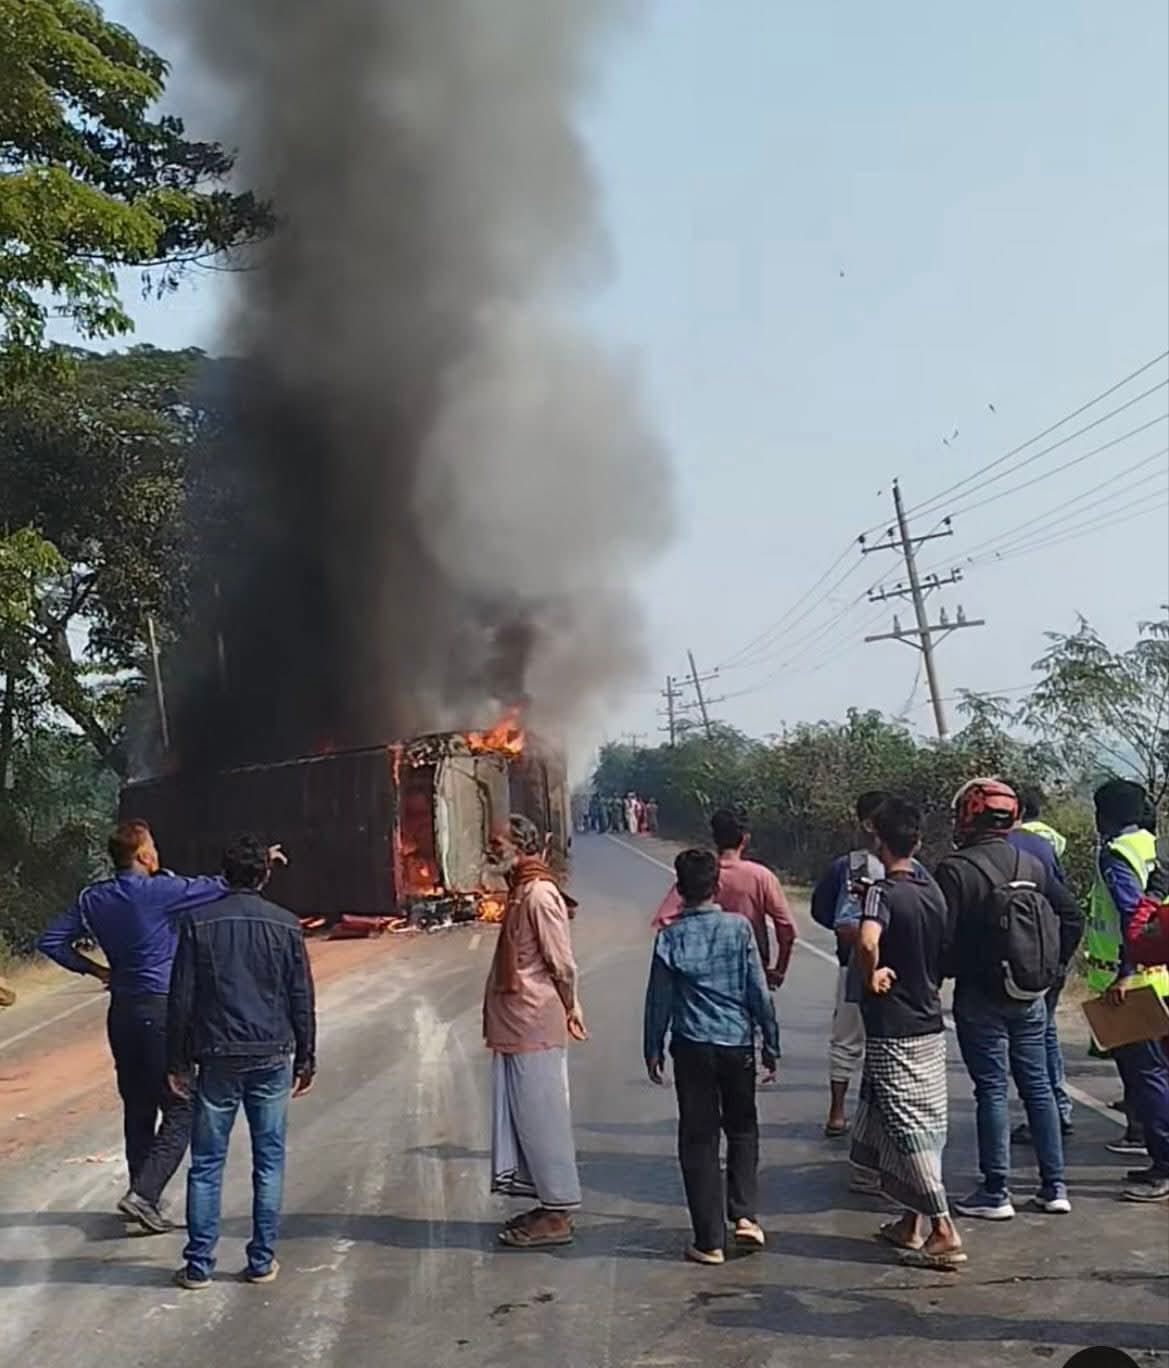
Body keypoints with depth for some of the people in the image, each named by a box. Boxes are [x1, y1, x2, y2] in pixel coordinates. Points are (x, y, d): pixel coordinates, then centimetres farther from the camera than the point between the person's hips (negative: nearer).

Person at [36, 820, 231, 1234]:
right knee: (180, 1109, -1)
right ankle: (143, 1193, -12)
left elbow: (50, 941, 7)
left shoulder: (93, 899, 5)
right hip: (163, 1009, -7)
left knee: (137, 1108, 16)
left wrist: (95, 970, 10)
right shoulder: (159, 891, -13)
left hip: (121, 1012, 7)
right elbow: (220, 889, -11)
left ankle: (143, 1198, 23)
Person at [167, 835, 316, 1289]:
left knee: (206, 1165, 8)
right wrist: (306, 1060, 11)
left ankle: (198, 1265, 11)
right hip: (271, 1058, 0)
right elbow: (302, 1000, 3)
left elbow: (181, 999, -1)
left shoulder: (198, 922, -1)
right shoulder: (285, 925, 1)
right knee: (269, 1162, 9)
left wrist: (177, 1062, 6)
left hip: (216, 1059, 0)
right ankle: (262, 1261, 13)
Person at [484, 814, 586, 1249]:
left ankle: (557, 1216, 8)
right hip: (516, 1029, 10)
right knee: (524, 1116, 15)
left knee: (542, 1117, -1)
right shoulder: (520, 891, 14)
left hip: (535, 1028, -10)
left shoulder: (539, 894, -16)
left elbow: (562, 964, -16)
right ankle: (550, 1203, 25)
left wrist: (567, 1010, -3)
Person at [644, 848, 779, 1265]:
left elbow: (658, 999, -2)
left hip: (692, 1048, -1)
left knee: (698, 1140, 6)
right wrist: (771, 1042, 7)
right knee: (742, 1129, 20)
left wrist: (653, 1050, 9)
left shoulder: (671, 936, -6)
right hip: (738, 1044, 1)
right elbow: (759, 992, -3)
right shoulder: (739, 928, -5)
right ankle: (746, 1214, 8)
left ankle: (710, 1241, 8)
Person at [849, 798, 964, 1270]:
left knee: (910, 1132, -2)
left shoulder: (882, 892, -16)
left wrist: (870, 976, -20)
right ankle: (911, 1222, 26)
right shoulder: (934, 891, 7)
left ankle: (944, 1233, 0)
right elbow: (946, 956, 15)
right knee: (920, 1126, 16)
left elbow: (867, 939, -35)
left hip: (892, 1031, -8)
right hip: (930, 1024, 8)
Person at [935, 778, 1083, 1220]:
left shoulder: (955, 870, -13)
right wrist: (1054, 967, 14)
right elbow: (1072, 914, 7)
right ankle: (1054, 1187, 18)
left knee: (991, 1090, 1)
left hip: (981, 999, -5)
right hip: (1031, 998, 5)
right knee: (1037, 1084, 13)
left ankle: (995, 1192, 6)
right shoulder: (1031, 864, 5)